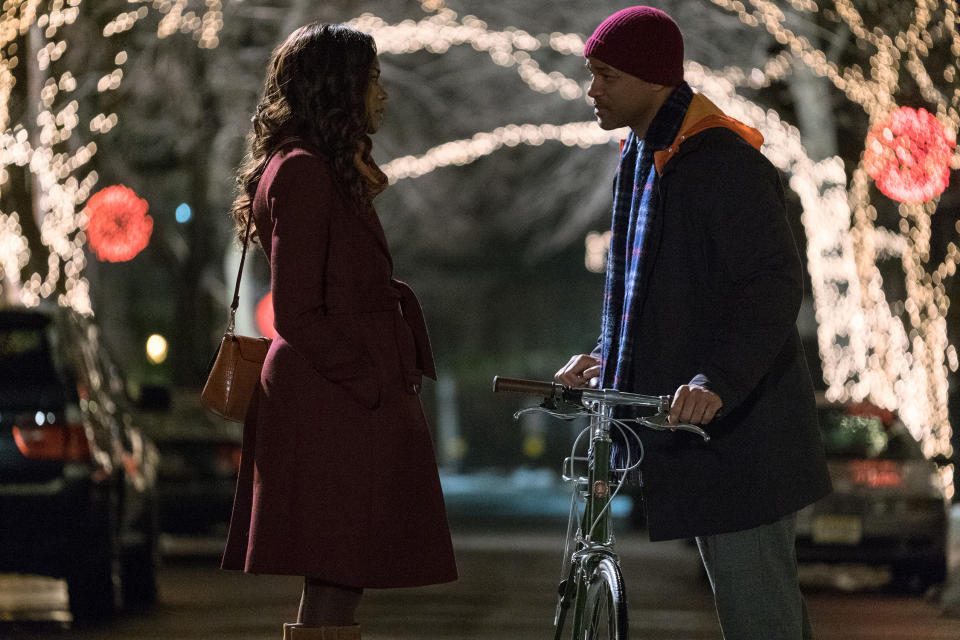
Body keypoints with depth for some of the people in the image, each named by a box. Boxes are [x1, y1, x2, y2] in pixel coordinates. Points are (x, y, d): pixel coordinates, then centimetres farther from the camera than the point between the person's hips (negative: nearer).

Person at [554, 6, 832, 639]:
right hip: (693, 426, 10)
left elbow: (774, 286, -23)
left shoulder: (727, 164, -15)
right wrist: (607, 354, 12)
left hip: (740, 428, -10)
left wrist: (718, 379, -33)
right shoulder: (642, 158, 15)